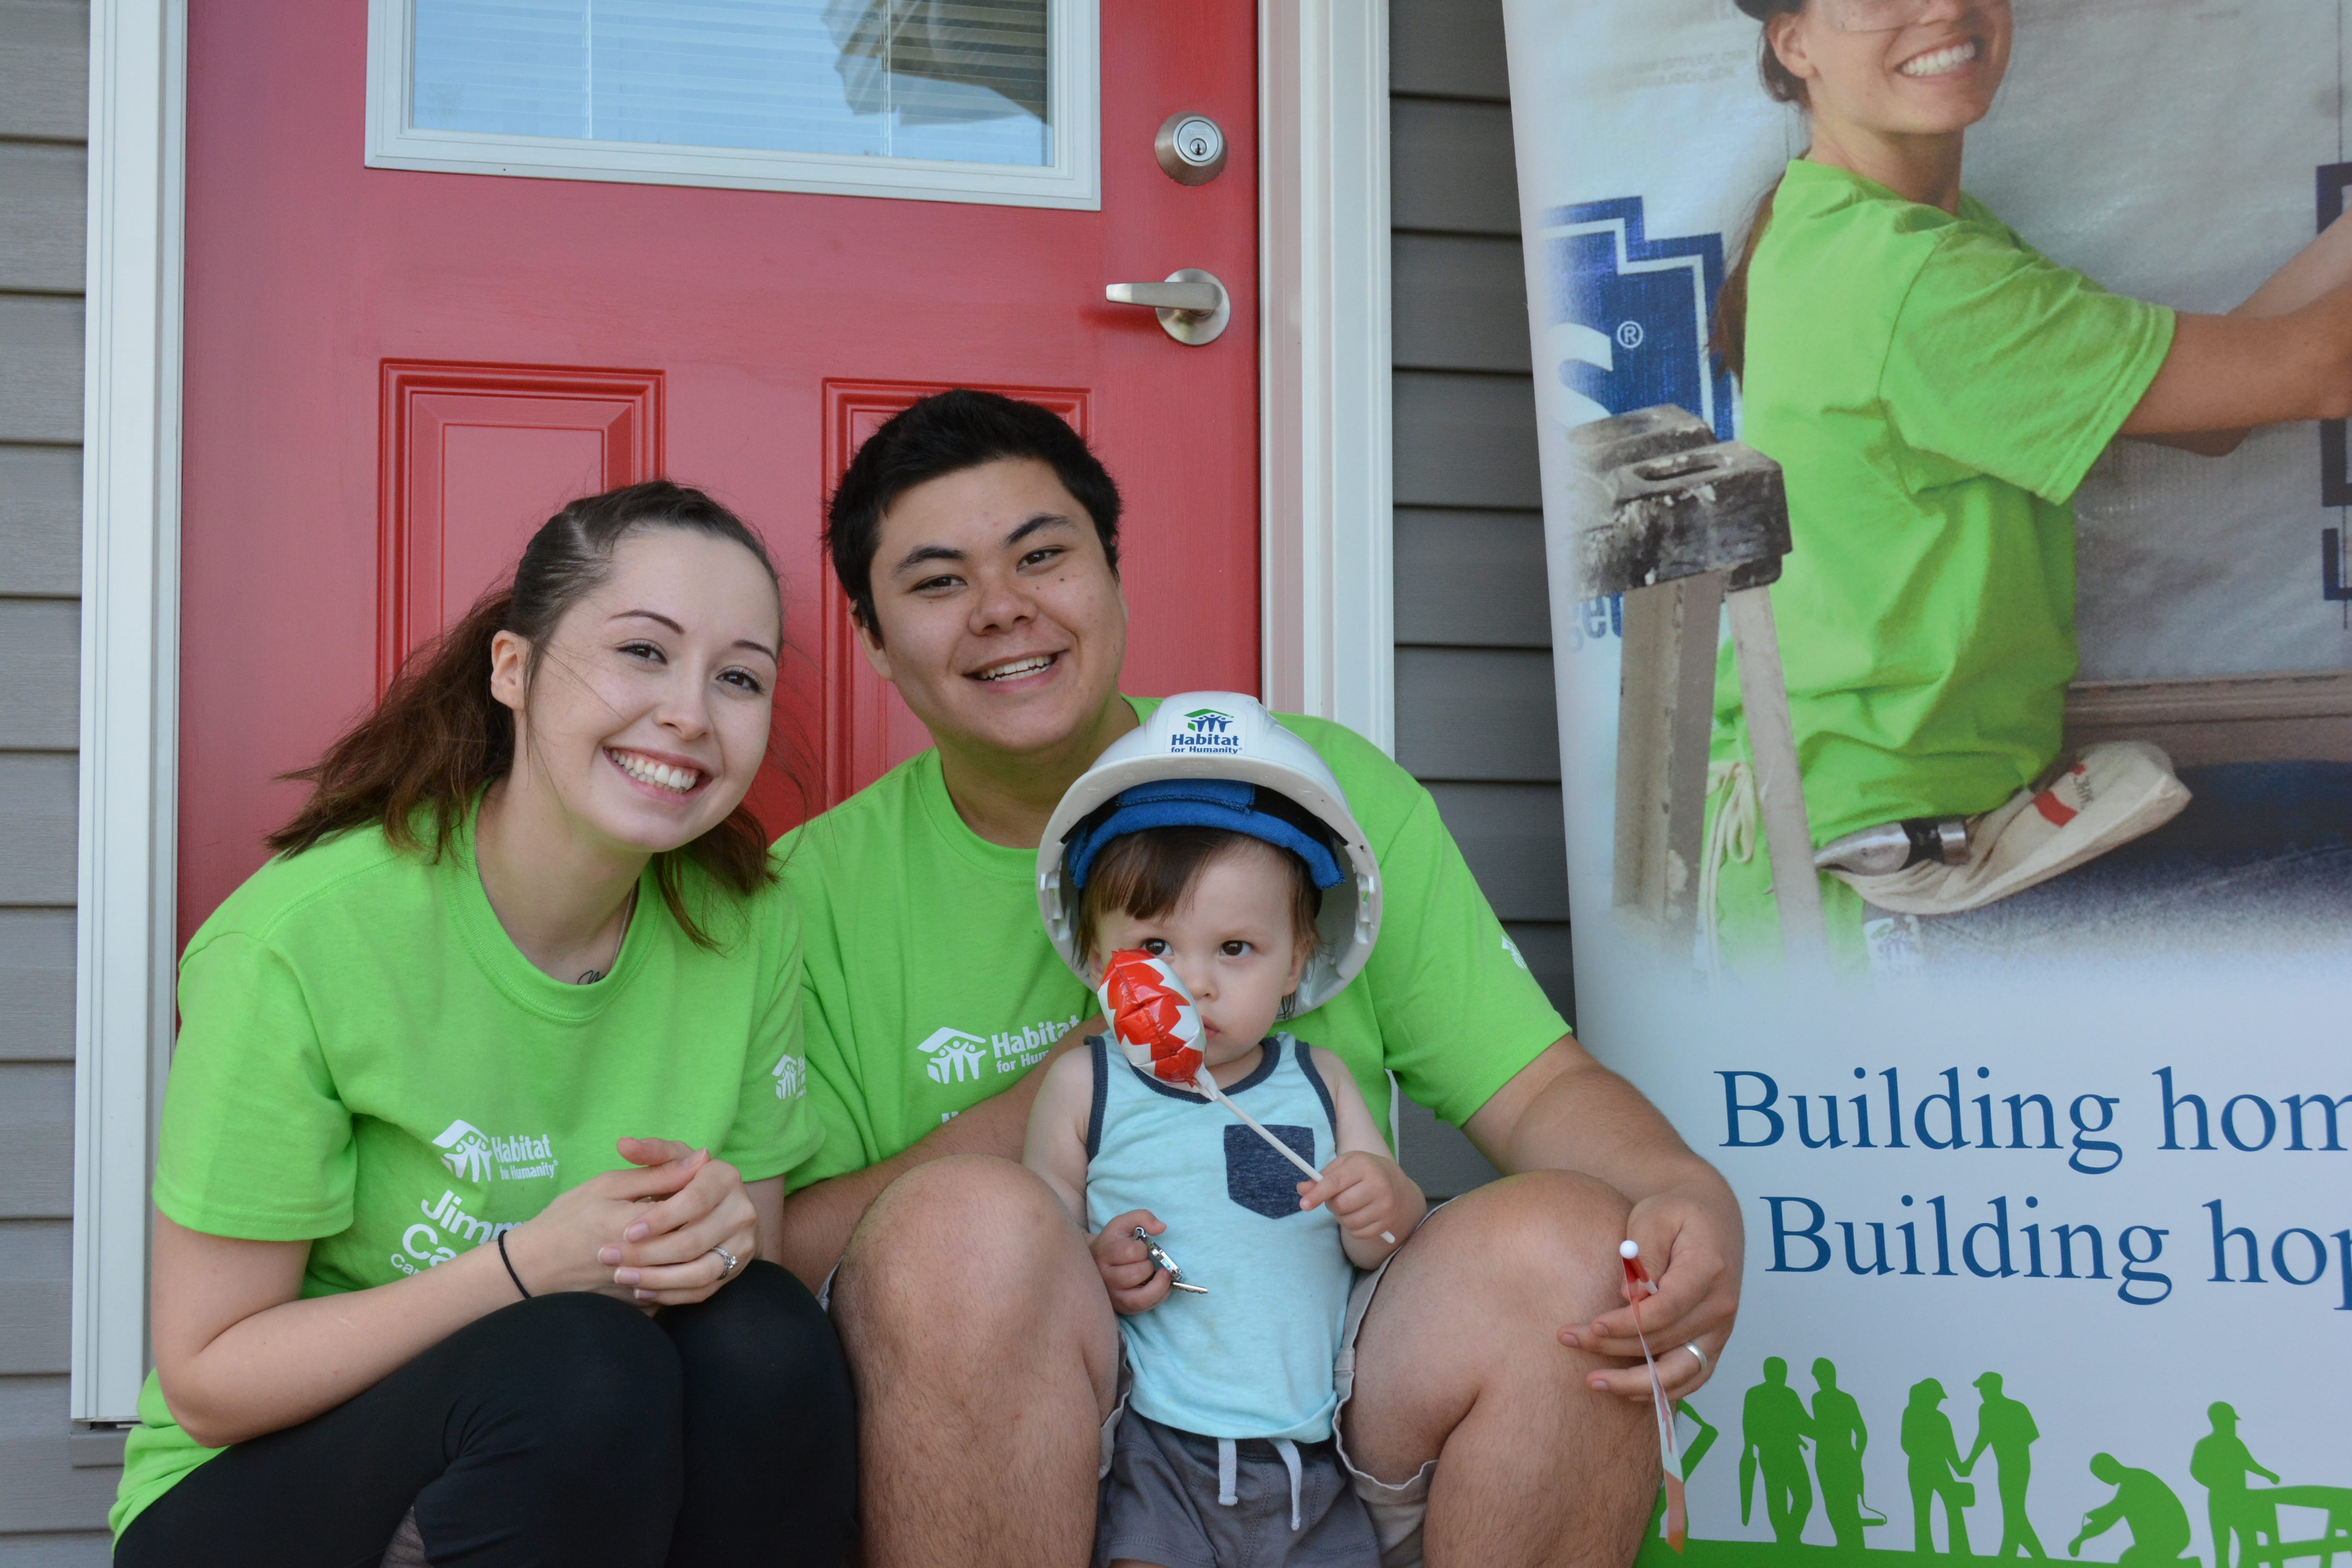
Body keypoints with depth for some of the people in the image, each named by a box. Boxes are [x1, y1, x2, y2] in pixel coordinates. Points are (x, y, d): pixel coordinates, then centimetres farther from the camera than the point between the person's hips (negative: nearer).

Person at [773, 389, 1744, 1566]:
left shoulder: (1324, 789, 6)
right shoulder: (821, 890, 3)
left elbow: (1540, 1088, 1)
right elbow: (783, 1253, -5)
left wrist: (1687, 1195, -22)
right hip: (1009, 1450, -1)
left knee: (1565, 1240, -27)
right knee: (965, 1221, -32)